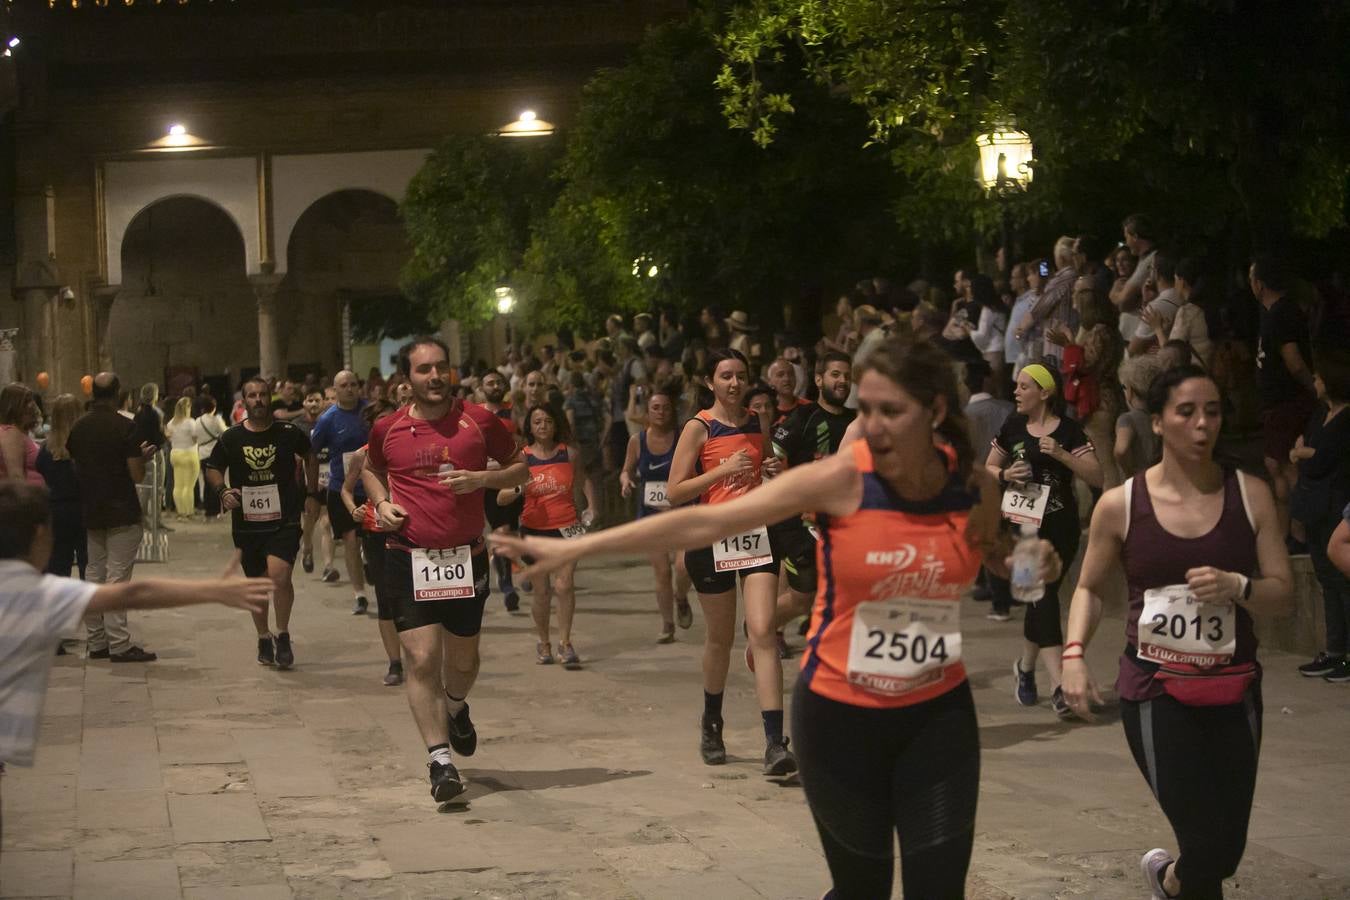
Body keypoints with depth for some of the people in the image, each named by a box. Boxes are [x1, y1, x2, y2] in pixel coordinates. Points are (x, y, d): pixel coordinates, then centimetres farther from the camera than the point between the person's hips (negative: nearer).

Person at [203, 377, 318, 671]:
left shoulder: (289, 433, -2)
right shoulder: (231, 438, -2)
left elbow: (310, 457, 18)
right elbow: (212, 469, 12)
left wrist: (311, 494, 14)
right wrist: (222, 492, -8)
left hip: (284, 521, -2)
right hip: (246, 523, 2)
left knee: (279, 575, -21)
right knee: (256, 584, 12)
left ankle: (283, 635, -1)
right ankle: (264, 639, 31)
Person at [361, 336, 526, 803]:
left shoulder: (479, 420, -2)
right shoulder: (388, 428, 1)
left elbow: (520, 467, 8)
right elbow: (370, 470, 22)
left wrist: (481, 478, -11)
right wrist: (381, 503, 1)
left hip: (467, 555, 1)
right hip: (409, 557, -1)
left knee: (463, 659, 14)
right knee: (421, 658, -12)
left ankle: (455, 709, 48)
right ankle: (439, 758, -6)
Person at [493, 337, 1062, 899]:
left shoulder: (974, 485, -7)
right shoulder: (840, 479, -17)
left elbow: (995, 558, 17)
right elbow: (706, 522, -19)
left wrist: (1033, 565, -8)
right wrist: (575, 548, -23)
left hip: (939, 713, 2)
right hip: (840, 713, -2)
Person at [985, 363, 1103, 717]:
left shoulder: (1069, 431, -4)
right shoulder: (1012, 428, 6)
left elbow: (1097, 478, -10)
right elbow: (988, 469, 17)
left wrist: (1061, 454, -21)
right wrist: (1006, 475, -5)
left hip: (1060, 527, -1)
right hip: (1022, 524, 1)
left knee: (1040, 597, 2)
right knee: (1043, 598, -7)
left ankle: (1026, 665, 28)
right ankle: (1057, 684, -10)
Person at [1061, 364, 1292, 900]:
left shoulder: (1250, 496, -1)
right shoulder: (1120, 505, -4)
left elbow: (1282, 594, 1)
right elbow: (1090, 587, 10)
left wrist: (1235, 585, -19)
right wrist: (1074, 653, -5)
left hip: (1233, 690, 2)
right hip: (1155, 692, -2)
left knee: (1226, 852, 7)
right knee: (1207, 847, -9)